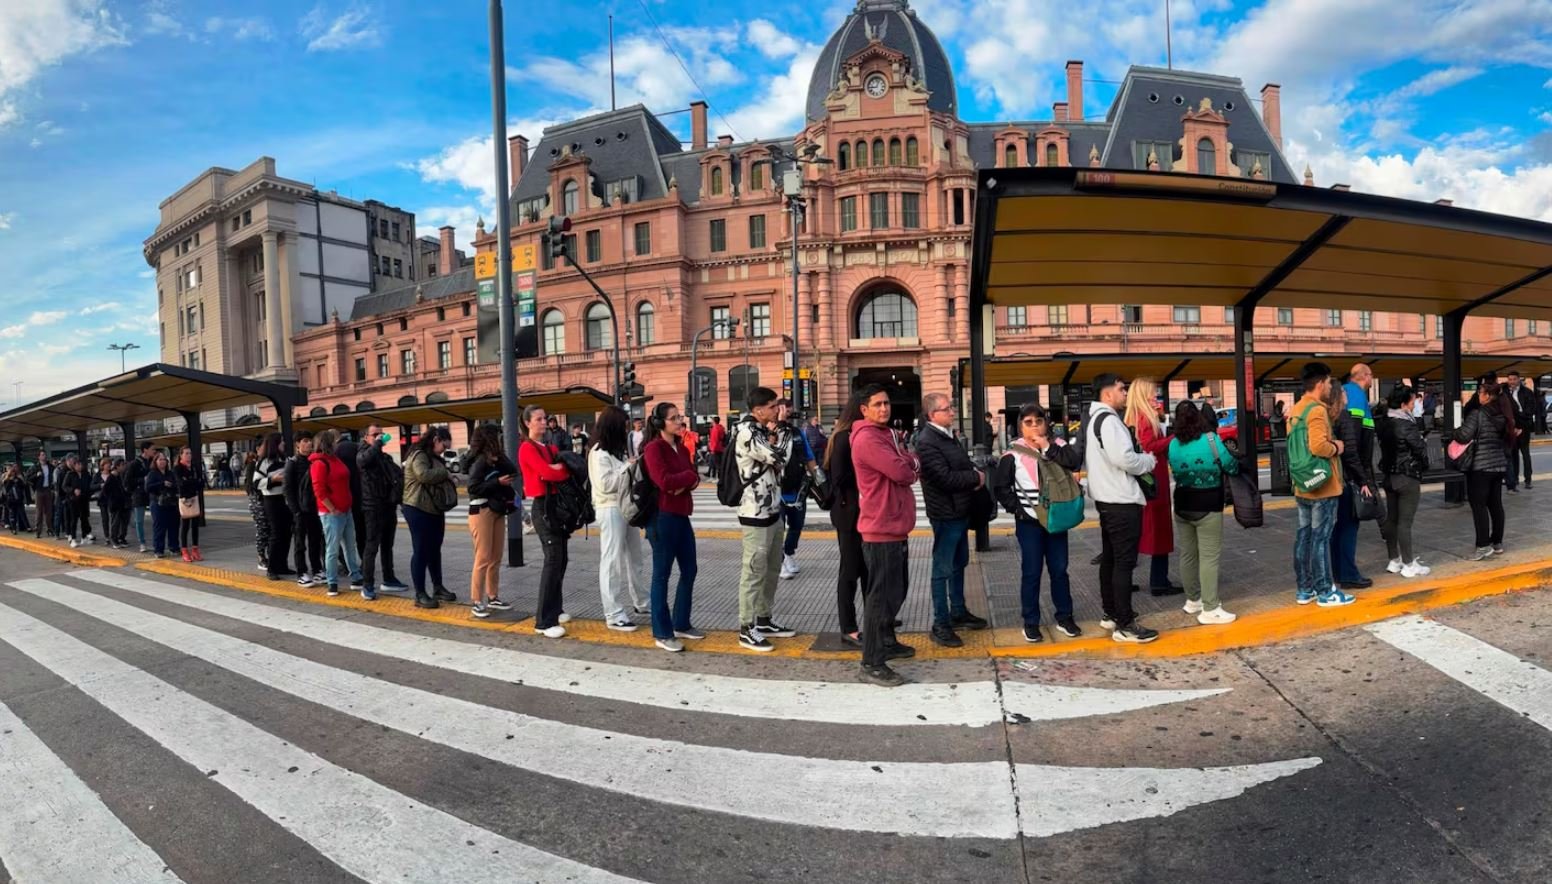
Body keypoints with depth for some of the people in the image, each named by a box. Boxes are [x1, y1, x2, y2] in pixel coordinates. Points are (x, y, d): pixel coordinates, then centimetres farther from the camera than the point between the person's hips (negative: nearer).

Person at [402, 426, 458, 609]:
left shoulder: (434, 458, 18)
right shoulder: (418, 455, -13)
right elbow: (424, 475, -30)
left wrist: (450, 477, 4)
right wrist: (445, 473, -17)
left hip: (435, 510, 9)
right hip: (418, 510, -9)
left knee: (435, 550, 15)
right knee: (421, 551, -4)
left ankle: (438, 587, 24)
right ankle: (420, 594, 1)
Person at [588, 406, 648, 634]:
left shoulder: (617, 450, 14)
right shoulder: (598, 453, -12)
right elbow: (606, 484, -20)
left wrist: (634, 465, 2)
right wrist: (628, 466, -16)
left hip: (625, 508, 9)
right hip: (610, 510, -9)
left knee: (634, 558, 18)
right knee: (612, 562, -4)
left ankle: (638, 602, 32)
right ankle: (613, 615, 1)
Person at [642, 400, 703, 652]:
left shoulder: (681, 447, 14)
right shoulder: (653, 448, -11)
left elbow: (695, 478, 8)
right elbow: (664, 481, -23)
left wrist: (683, 484, -14)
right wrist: (687, 476, -6)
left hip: (681, 515, 9)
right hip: (662, 516, -8)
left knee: (689, 570, 13)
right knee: (662, 574, 1)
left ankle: (681, 624, 27)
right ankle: (662, 633, 10)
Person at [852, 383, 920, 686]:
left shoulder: (888, 434, 16)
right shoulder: (867, 438, -17)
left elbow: (913, 469, 16)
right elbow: (902, 473, -22)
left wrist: (909, 464, -5)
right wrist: (909, 465, -1)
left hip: (896, 526, 10)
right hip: (881, 529, -10)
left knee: (895, 591, 21)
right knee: (881, 595, -6)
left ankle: (887, 642, 37)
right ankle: (871, 664, 1)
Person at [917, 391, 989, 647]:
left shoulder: (947, 436, 12)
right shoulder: (926, 442, -18)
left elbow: (963, 465, 19)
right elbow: (945, 478, -25)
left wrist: (975, 476, -3)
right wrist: (976, 478, -11)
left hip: (960, 510, 10)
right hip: (945, 513, -10)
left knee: (959, 564, 20)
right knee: (943, 569, -1)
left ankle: (958, 611, 34)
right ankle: (940, 625, 7)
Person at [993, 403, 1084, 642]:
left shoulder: (1057, 445, 1)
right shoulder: (1013, 454, -6)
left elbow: (1076, 462, -17)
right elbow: (1000, 486, -3)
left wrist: (1048, 448, -18)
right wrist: (1017, 509, -9)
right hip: (1028, 521, -2)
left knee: (1059, 569, 11)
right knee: (1031, 572, 3)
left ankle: (1064, 617, 25)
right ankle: (1031, 623, 13)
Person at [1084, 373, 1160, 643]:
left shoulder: (1093, 419, 15)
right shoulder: (1109, 420, -17)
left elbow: (1087, 460, 20)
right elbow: (1124, 459, -26)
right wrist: (1149, 461, -7)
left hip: (1106, 498, 11)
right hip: (1122, 501, -11)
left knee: (1110, 558, 17)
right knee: (1124, 561, -6)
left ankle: (1111, 613, 27)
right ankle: (1125, 625, -2)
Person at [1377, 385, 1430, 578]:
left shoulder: (1383, 423, 3)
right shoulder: (1408, 425, -17)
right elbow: (1420, 450, -8)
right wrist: (1423, 466, 10)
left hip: (1388, 476, 7)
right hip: (1408, 478, -7)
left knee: (1391, 519, 12)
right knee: (1405, 522, -3)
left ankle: (1394, 561, 20)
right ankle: (1409, 565, 4)